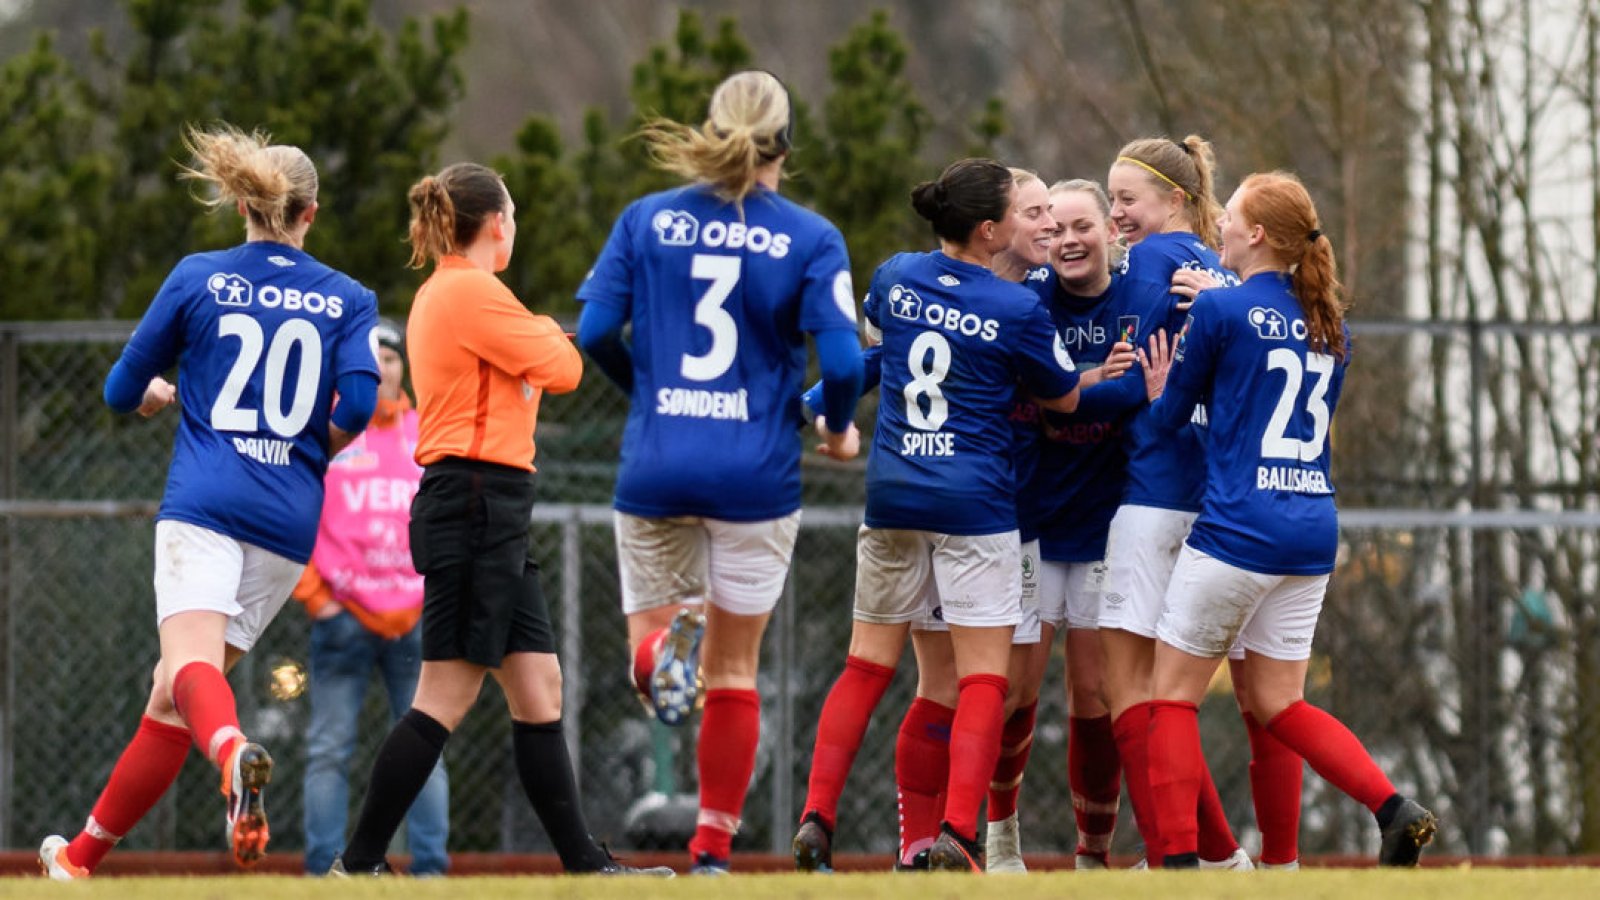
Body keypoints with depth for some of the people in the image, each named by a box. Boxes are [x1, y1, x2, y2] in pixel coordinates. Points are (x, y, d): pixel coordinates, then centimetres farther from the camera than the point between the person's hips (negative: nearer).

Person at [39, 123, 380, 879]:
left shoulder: (198, 278, 8)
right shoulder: (348, 300, 11)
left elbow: (123, 391, 13)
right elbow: (358, 403, -4)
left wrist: (167, 393, 36)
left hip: (205, 505, -3)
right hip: (292, 519, 3)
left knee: (189, 668, -24)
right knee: (169, 700, 11)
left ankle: (234, 754, -58)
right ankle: (83, 855, 16)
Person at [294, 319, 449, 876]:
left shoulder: (429, 434, 9)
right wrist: (313, 595, -4)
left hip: (417, 618, 2)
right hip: (343, 616, -2)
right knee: (329, 748, -3)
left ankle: (431, 866, 4)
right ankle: (323, 869, -2)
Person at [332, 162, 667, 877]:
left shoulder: (441, 293, 19)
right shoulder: (471, 291, -12)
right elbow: (561, 371, -7)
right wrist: (549, 332, 13)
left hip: (489, 518, 11)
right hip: (475, 503, -11)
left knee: (537, 686, 9)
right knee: (446, 696, -10)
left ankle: (583, 862, 10)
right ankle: (358, 864, -9)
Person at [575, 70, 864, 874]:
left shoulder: (647, 220, 3)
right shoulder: (809, 239, -4)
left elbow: (595, 330, -1)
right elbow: (841, 360, -11)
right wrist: (837, 427, 11)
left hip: (653, 468, 1)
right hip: (755, 472, -1)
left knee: (646, 631, 15)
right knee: (733, 671, 12)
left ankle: (665, 648, -22)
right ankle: (713, 846, 9)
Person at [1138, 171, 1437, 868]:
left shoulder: (1220, 309, -8)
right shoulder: (1332, 326, 12)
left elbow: (1168, 417, 0)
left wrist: (1158, 394, 23)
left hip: (1237, 530, -7)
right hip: (1313, 532, 7)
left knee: (1173, 692, 4)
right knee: (1275, 701, 13)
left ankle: (1179, 857, -2)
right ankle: (1395, 809, -3)